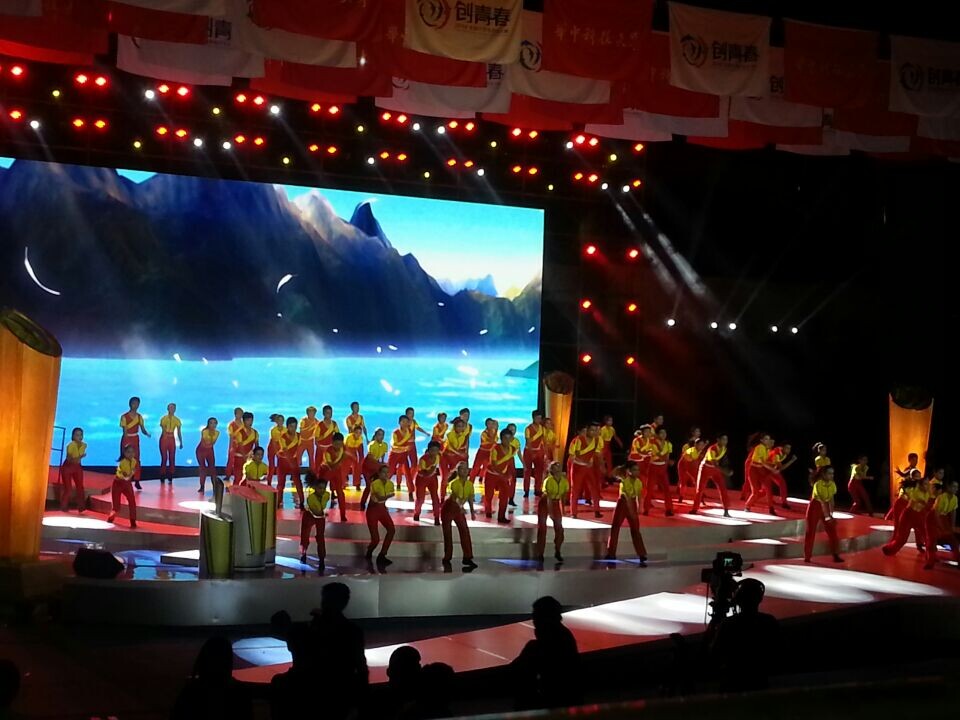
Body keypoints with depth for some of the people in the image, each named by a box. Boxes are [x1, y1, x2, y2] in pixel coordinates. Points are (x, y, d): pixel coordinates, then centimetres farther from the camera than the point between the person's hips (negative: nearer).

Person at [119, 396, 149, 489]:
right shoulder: (124, 417, -11)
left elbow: (142, 429, 0)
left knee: (137, 460, 1)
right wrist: (127, 443, -19)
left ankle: (137, 481, 3)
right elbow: (125, 431, -13)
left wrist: (147, 434, -22)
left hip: (135, 439, 4)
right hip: (127, 439, -4)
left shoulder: (139, 416, 4)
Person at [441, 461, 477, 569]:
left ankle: (467, 558, -4)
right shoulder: (454, 483, -26)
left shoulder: (470, 484, -7)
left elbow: (470, 498, 7)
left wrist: (472, 511, 3)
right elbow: (455, 496, -43)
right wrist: (460, 506, -61)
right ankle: (447, 558, 12)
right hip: (448, 508, -5)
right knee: (448, 534, 1)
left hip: (459, 509, 5)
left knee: (465, 532, -6)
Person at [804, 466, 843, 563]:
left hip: (825, 507, 5)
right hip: (815, 507, -5)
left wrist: (831, 514, -7)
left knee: (832, 531, -1)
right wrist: (827, 516, -33)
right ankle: (807, 556, 9)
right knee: (811, 531, 0)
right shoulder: (818, 485, -26)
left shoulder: (832, 485, -6)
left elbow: (831, 500, -2)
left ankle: (836, 556, 2)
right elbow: (822, 501, -30)